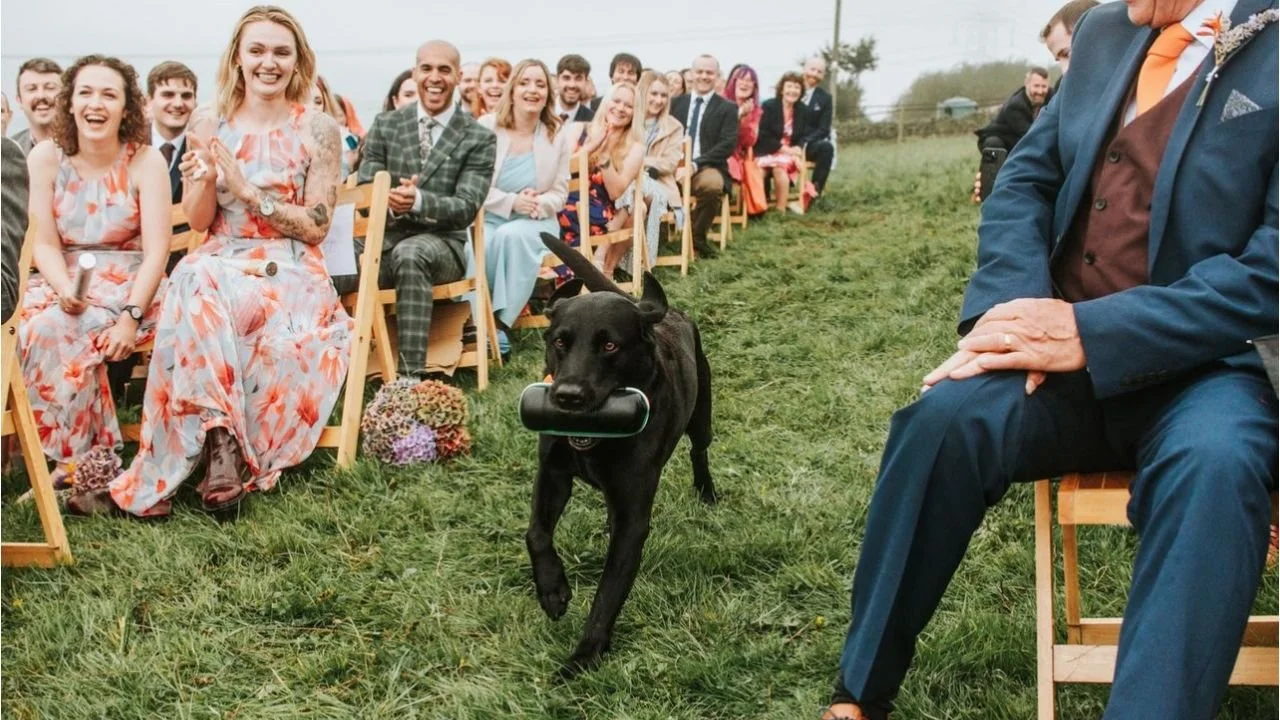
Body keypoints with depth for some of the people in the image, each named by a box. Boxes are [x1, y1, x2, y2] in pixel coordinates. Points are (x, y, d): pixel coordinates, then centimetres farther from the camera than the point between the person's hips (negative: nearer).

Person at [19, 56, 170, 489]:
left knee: (59, 332, -30)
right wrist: (65, 289, -24)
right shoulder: (45, 158, -1)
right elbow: (45, 243, -3)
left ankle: (78, 461, -19)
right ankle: (82, 460, -20)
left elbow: (156, 251, -13)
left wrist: (130, 317, -25)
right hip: (62, 283, 3)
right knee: (39, 329, -30)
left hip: (129, 285, -2)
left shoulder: (145, 161, -8)